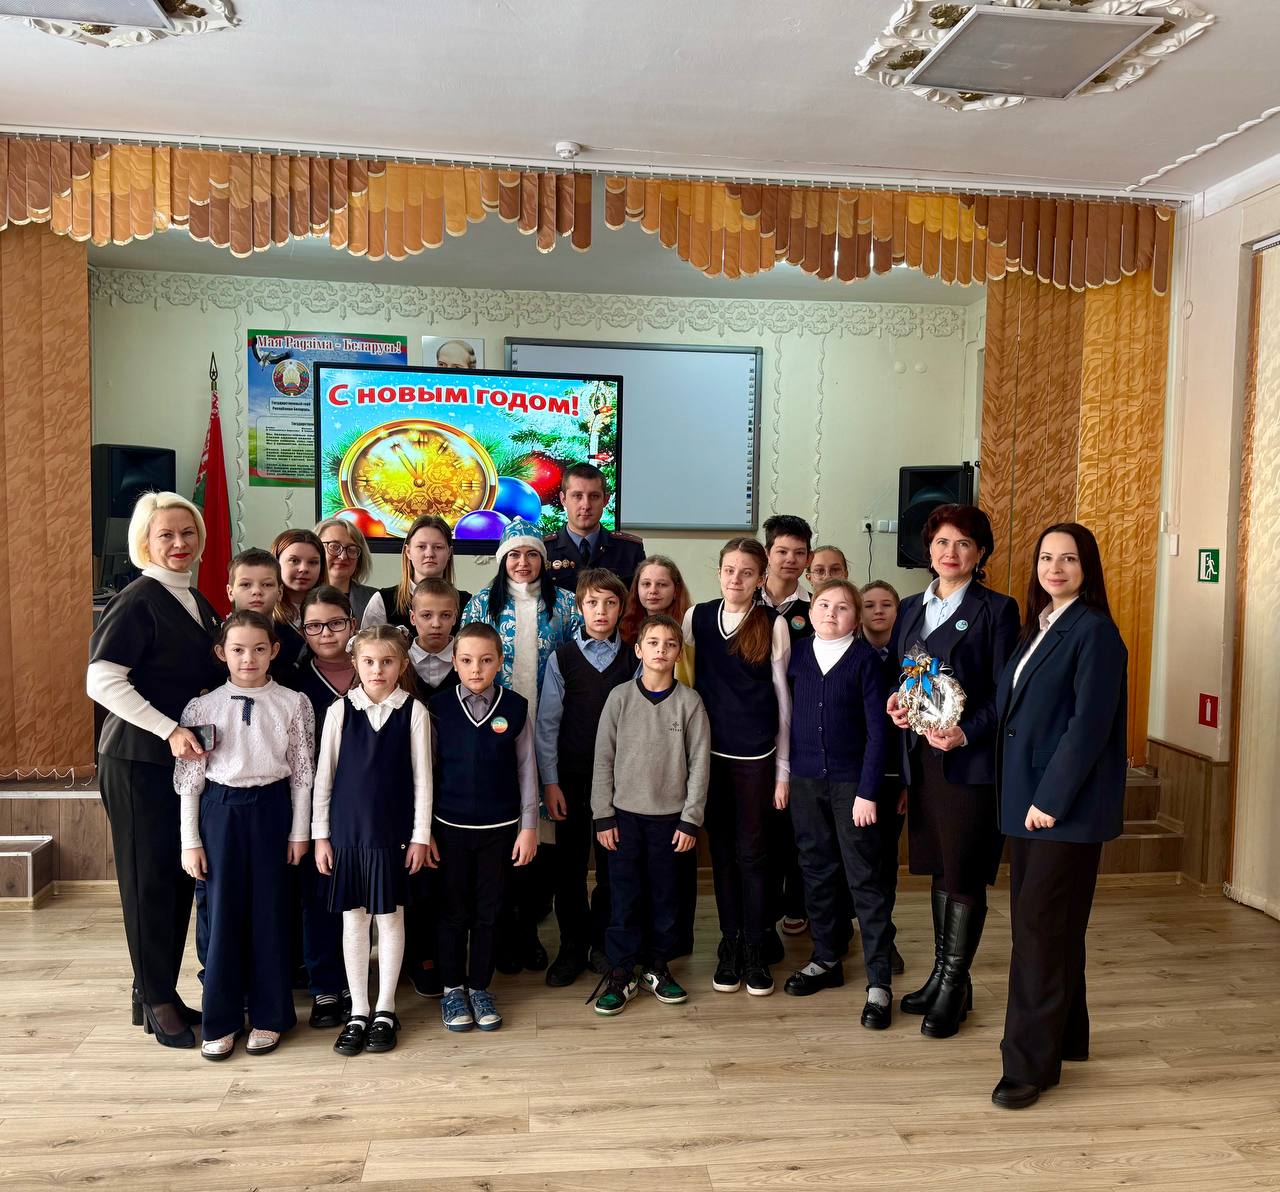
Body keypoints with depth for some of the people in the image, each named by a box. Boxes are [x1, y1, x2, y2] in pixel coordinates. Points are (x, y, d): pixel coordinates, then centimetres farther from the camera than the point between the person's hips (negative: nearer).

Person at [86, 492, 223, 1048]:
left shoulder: (197, 602, 12)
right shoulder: (137, 600, -12)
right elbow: (101, 680, -19)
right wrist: (169, 730, -23)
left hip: (185, 758, 8)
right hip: (139, 759, -7)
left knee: (181, 877, 13)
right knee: (149, 878, 3)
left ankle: (160, 992, 27)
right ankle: (156, 1002, 17)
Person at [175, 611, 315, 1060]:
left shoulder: (292, 704, -3)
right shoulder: (202, 707, -1)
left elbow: (302, 771, 1)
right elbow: (189, 777, 1)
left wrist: (300, 830, 0)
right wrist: (190, 840, -1)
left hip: (271, 808, 0)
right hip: (220, 809, 1)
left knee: (269, 911, 6)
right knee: (223, 912, 6)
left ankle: (268, 1016, 21)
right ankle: (221, 1021, 21)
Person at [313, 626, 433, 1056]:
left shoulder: (414, 712, -5)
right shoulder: (340, 710, -2)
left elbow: (422, 778, -2)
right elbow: (324, 774, 3)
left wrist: (421, 835, -3)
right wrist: (320, 834, 2)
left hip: (393, 831, -1)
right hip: (347, 829, 1)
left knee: (390, 917, 9)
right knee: (353, 920, 9)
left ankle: (385, 1010, 23)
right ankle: (358, 1012, 22)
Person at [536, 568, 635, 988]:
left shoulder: (632, 659, 0)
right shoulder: (562, 658, -1)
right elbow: (547, 723, -1)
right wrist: (550, 782, -4)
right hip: (570, 776, 0)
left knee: (613, 862, 7)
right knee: (569, 863, 7)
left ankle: (604, 941, 26)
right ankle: (573, 948, 23)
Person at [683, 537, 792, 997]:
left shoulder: (773, 623, -4)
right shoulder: (697, 617, 2)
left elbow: (783, 696, -1)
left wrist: (783, 768, -2)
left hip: (757, 754, -2)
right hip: (710, 750, 2)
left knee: (752, 852, 4)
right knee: (721, 850, 10)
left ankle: (755, 950, 18)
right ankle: (730, 944, 23)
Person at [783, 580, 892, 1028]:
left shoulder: (866, 659, -6)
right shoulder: (797, 655, 4)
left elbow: (877, 728, -7)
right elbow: (791, 715, 8)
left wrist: (868, 791, -12)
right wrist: (785, 773, 2)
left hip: (851, 782, -4)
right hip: (805, 780, 4)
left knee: (865, 878, 0)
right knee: (817, 871, 14)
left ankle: (879, 981, 8)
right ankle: (826, 961, 29)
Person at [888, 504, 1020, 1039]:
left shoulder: (996, 610, -5)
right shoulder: (910, 609, 12)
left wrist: (966, 733, -21)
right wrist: (894, 703, -3)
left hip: (971, 760, -5)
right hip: (921, 757, 6)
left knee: (964, 875, 3)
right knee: (939, 869, 16)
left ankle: (954, 986, 18)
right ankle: (942, 974, 29)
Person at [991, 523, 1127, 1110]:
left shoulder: (1094, 630, -12)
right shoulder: (1036, 627, 13)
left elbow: (1089, 724, -18)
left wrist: (1051, 798, -18)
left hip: (1068, 806, -8)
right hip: (1028, 799, 8)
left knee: (1041, 926, -4)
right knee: (1035, 922, 16)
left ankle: (1031, 1062, 6)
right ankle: (1065, 1036, 32)